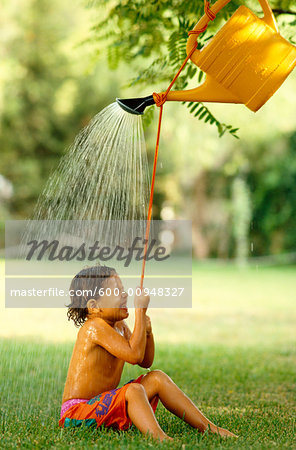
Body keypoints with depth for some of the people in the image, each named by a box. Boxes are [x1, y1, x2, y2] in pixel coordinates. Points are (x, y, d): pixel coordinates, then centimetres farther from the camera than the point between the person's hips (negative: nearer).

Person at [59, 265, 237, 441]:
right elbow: (135, 355, -28)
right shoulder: (95, 328, -20)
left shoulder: (119, 326, 11)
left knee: (156, 378, 7)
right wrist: (140, 311, -21)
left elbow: (145, 362, 16)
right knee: (133, 390, -33)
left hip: (103, 406, 10)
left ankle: (207, 427, 6)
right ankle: (158, 437, -56)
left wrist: (147, 332, -4)